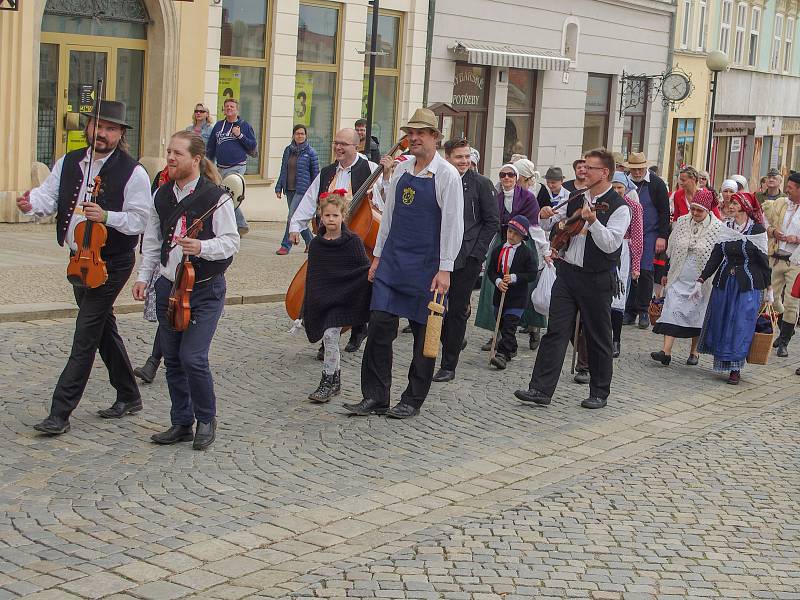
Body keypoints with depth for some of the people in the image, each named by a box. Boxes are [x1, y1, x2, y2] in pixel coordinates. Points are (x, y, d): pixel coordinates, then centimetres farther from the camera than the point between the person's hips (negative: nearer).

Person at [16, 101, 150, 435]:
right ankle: (128, 397, 34)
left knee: (85, 335, -7)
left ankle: (60, 413, -5)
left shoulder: (132, 172, -11)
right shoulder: (69, 163, 6)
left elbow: (140, 219, -13)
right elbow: (48, 196, -2)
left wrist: (107, 217, -28)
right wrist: (31, 203, -24)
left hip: (112, 263, -7)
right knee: (103, 329, 17)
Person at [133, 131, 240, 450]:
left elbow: (231, 242, -12)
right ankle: (182, 423, 23)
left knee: (192, 357, -12)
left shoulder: (216, 196, -11)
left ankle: (206, 420, 10)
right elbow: (152, 241, 17)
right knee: (172, 358, 10)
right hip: (168, 286, 6)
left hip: (205, 289, -6)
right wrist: (143, 276, 12)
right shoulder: (162, 196, 8)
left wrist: (202, 247, -28)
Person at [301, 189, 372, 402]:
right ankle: (335, 379, 26)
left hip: (343, 299, -4)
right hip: (322, 299, 4)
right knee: (329, 337, 10)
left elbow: (365, 271, -2)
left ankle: (328, 381, -5)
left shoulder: (353, 241, -5)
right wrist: (308, 309, 9)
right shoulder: (316, 245, 5)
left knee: (330, 335, -14)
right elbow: (311, 277, 10)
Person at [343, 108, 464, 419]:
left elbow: (453, 225, -10)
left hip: (426, 265, -5)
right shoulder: (401, 169, 10)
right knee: (380, 326, -1)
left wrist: (445, 269, -14)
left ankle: (413, 401, 16)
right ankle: (375, 397, 7)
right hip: (392, 261, 5)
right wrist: (378, 255, 14)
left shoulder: (446, 175, -8)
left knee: (423, 333, 5)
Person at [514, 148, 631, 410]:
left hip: (597, 280, -5)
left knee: (598, 337, 6)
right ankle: (541, 389, -2)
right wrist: (545, 216, -2)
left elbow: (610, 245, -20)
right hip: (567, 271, 5)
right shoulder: (577, 200, 11)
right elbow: (547, 225, 20)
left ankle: (599, 393, 19)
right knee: (555, 331, -1)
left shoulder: (619, 208, -8)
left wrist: (592, 221, -31)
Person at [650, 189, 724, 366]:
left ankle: (694, 352, 22)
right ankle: (666, 351, -14)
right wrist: (666, 273, 14)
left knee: (697, 315, 7)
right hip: (679, 276, 2)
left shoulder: (718, 228, -8)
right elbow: (670, 250, 12)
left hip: (702, 279, -2)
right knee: (672, 310, -9)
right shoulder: (681, 222, 3)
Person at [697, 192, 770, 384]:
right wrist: (701, 280, 0)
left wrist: (768, 289, 0)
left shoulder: (757, 229, -7)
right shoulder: (726, 228, 6)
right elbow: (715, 257, 6)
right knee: (721, 323, 7)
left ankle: (735, 368, 3)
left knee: (741, 326, -4)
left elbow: (763, 260, -3)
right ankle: (722, 362, 19)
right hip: (724, 281, 5)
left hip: (749, 285, -5)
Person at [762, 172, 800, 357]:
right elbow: (763, 223, 14)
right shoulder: (779, 204, 7)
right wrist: (772, 231, -5)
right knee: (772, 297, 10)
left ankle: (784, 342, 9)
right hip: (776, 258, 4)